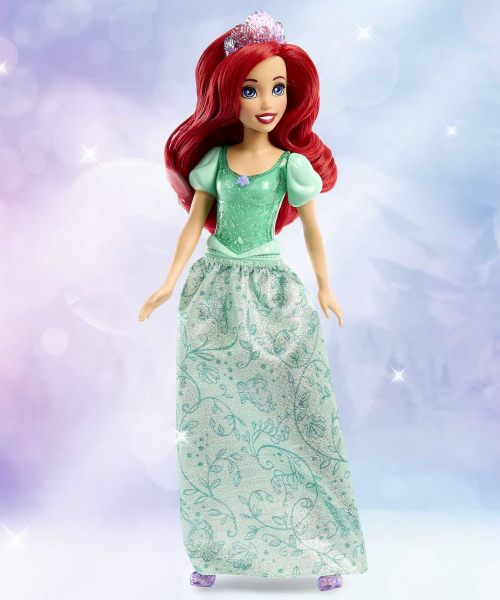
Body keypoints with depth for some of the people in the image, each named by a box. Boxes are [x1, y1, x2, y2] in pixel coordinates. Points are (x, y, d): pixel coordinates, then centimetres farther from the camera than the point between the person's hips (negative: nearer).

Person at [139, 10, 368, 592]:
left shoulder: (293, 165, -5)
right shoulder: (213, 160, -1)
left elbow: (311, 230, 3)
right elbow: (194, 224, 4)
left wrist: (324, 288, 8)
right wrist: (170, 282, -1)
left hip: (273, 294, -2)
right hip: (215, 293, 2)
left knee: (294, 416, 2)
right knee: (211, 421, 6)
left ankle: (322, 545, 16)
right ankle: (214, 549, 19)